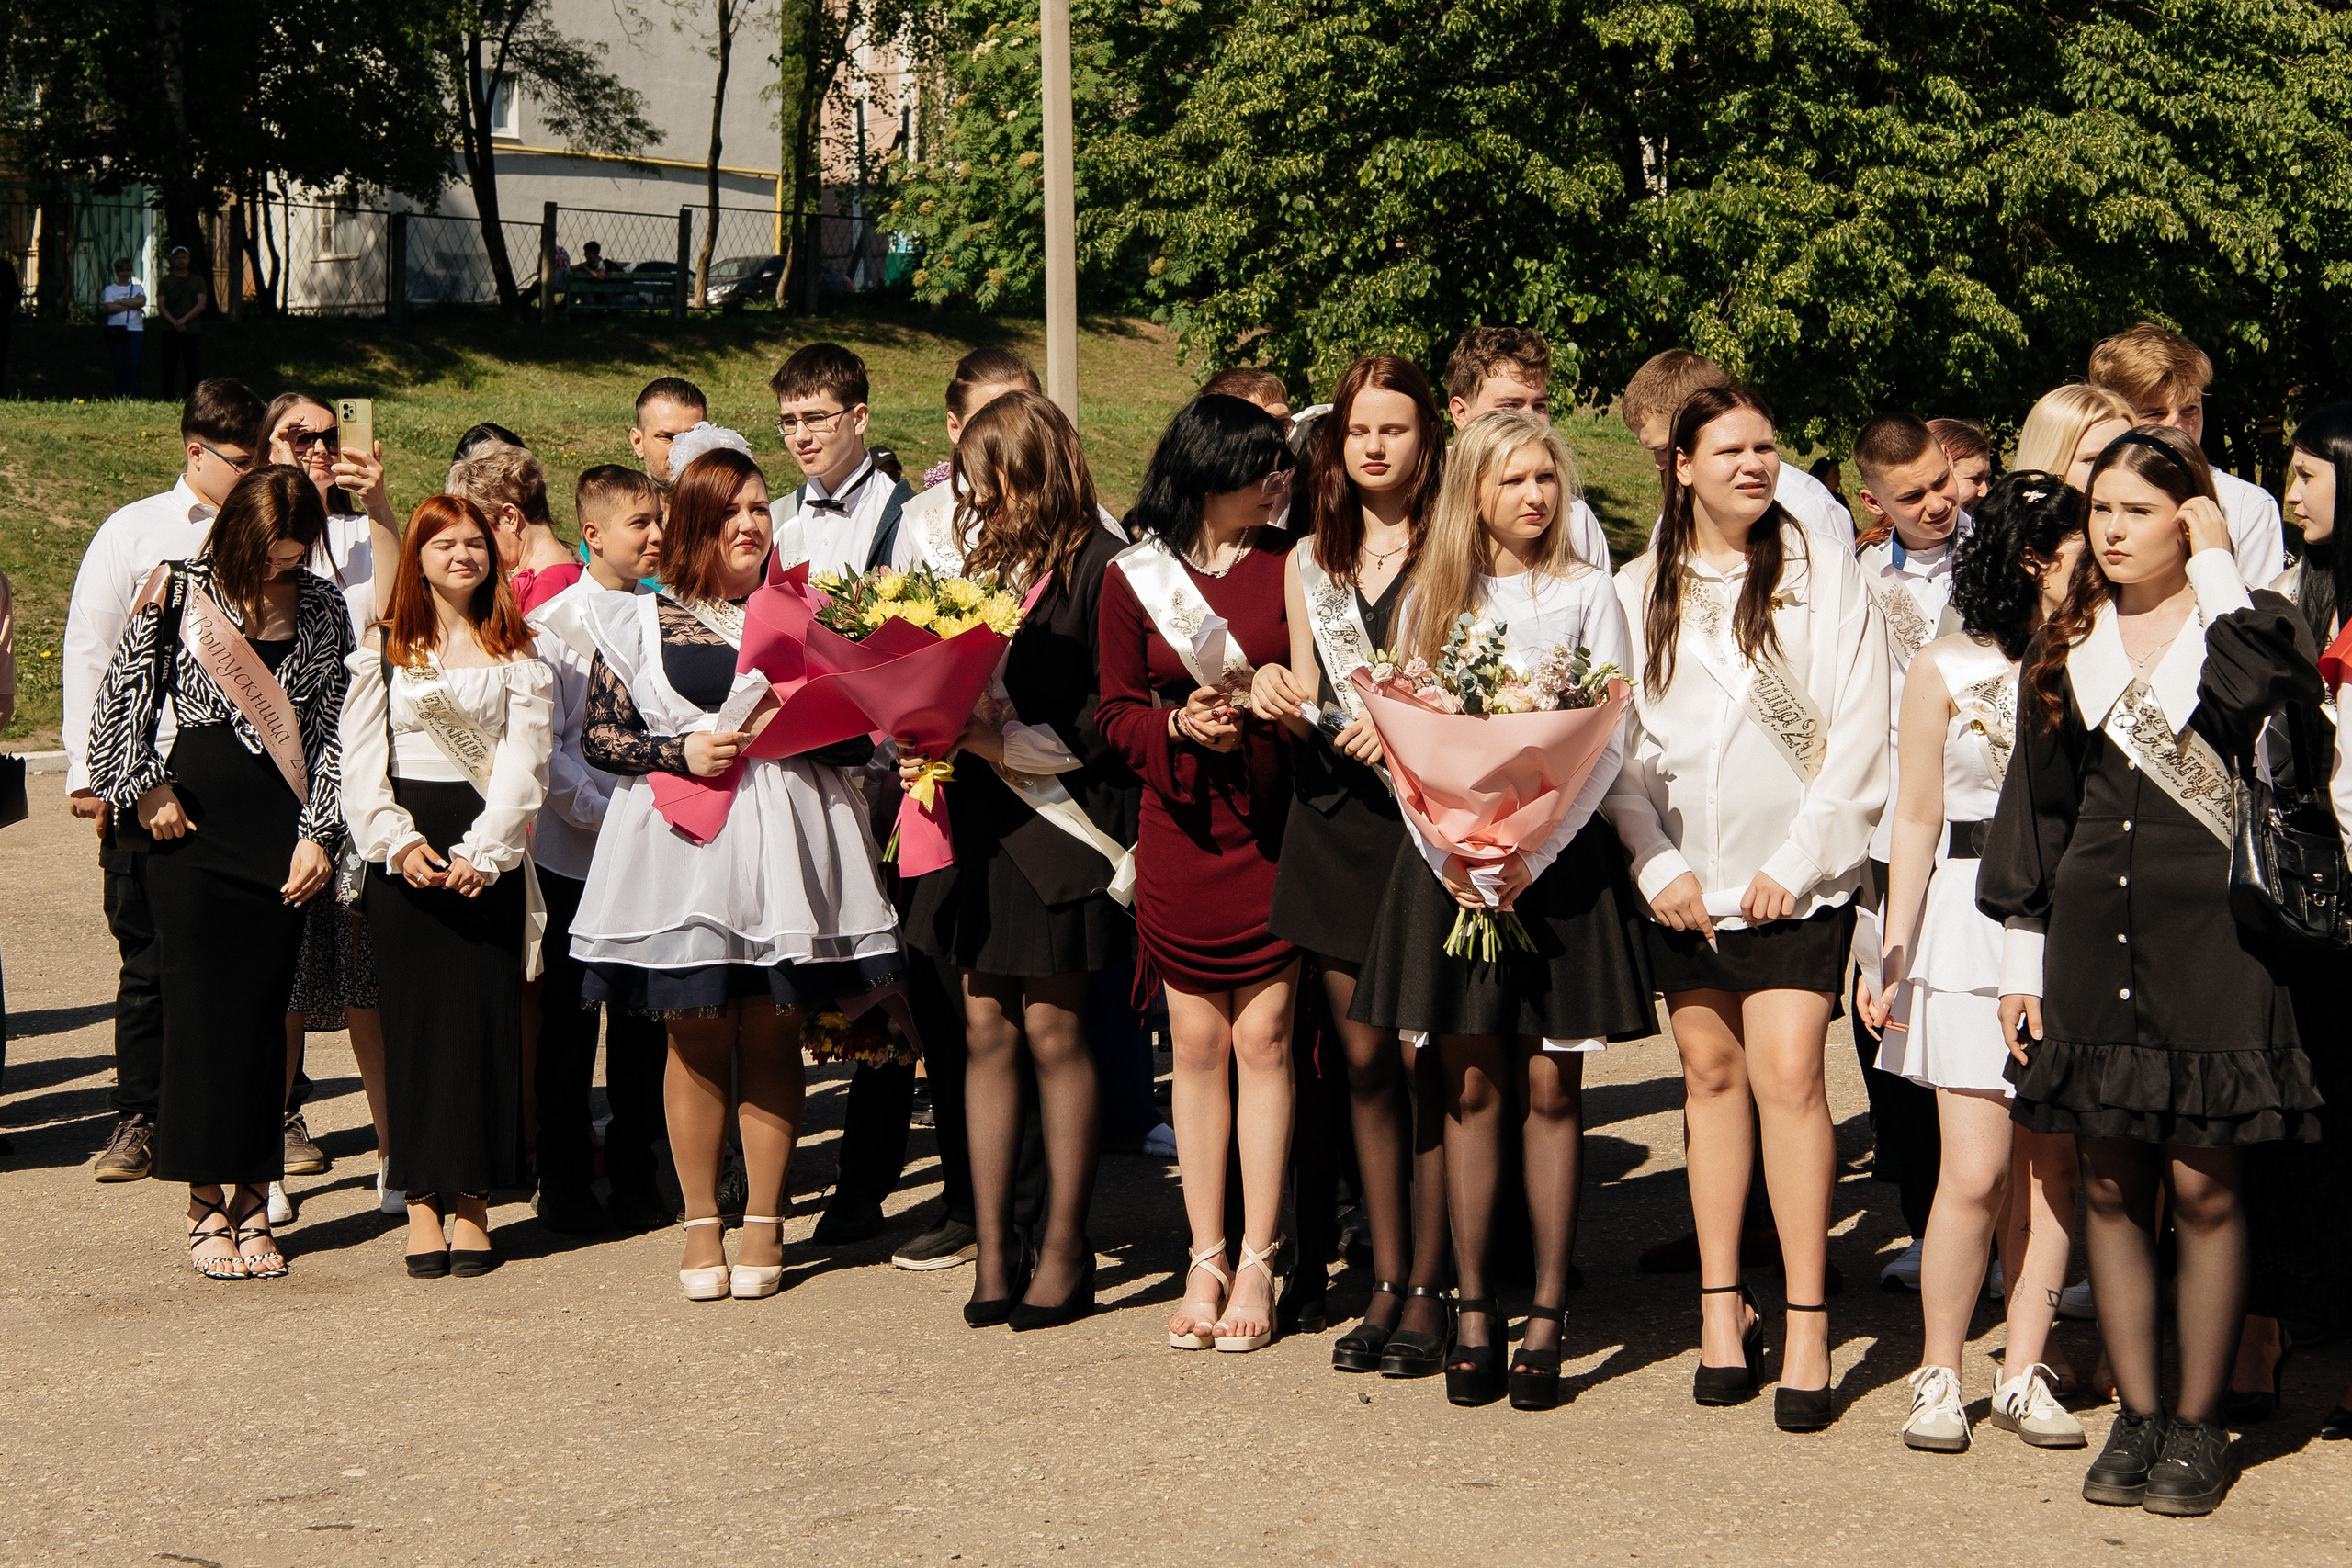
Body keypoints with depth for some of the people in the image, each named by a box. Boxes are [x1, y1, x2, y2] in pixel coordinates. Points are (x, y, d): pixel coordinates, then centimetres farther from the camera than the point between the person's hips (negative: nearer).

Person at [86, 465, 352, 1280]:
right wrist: (148, 788, -2)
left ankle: (252, 1210, 10)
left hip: (282, 841, 2)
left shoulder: (323, 611, 6)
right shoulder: (178, 596, -1)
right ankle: (207, 1211, 7)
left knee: (263, 1019, 3)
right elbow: (122, 700, 5)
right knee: (201, 1013, -1)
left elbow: (332, 730, 8)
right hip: (194, 833, -2)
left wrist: (318, 833, 1)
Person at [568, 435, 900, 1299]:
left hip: (785, 843, 1)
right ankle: (701, 1223, 11)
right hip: (681, 843, -1)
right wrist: (682, 752, -10)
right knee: (696, 1039, 1)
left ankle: (764, 1221, 11)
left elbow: (859, 736, 11)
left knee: (772, 1034, 2)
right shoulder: (639, 621, 7)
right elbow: (598, 735, 3)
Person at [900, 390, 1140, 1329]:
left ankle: (1065, 1247, 9)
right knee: (985, 1029, 7)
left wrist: (1009, 742, -16)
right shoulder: (979, 557, 12)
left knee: (1052, 1030, -1)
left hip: (1061, 823, -6)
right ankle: (993, 1246, 13)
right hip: (981, 820, 6)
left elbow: (1113, 716, -13)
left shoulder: (1098, 567, -9)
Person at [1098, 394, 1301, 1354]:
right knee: (1197, 1043, 5)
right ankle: (1205, 1262, 14)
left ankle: (1257, 1264, 7)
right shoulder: (1134, 580, 3)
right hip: (1179, 832, 1)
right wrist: (1183, 725, -13)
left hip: (1273, 830, -1)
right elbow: (1117, 712, 5)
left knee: (1263, 1037, -1)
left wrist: (1258, 710, -16)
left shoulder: (1290, 567, 1)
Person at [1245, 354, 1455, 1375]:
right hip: (1337, 821, 5)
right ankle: (1386, 1282, 14)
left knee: (1430, 1058, -5)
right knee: (1365, 1061, 6)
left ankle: (1429, 1289, 3)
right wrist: (1279, 698, -4)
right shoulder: (1309, 561, 14)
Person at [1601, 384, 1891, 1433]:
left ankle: (1807, 1322, -8)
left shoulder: (1825, 572, 0)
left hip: (1795, 877, -3)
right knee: (1711, 1075, 7)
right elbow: (1618, 745, 8)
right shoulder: (1639, 593, 8)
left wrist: (1796, 864, -9)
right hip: (1684, 879, 3)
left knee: (1785, 1074, -12)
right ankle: (1722, 1303, 15)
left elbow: (1858, 736, -3)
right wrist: (1656, 865, -4)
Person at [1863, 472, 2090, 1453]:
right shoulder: (1946, 672, 5)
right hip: (1972, 920, -2)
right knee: (1976, 1170, -6)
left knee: (2055, 1163, 2)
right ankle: (1939, 1375, 7)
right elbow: (1916, 823, 5)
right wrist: (1892, 961, 2)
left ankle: (2023, 1373, 11)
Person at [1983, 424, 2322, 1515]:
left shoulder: (2246, 623, 1)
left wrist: (2216, 569, -13)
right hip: (2092, 942, 4)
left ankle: (2197, 1424, 9)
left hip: (2210, 936, -4)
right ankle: (2134, 1415, 14)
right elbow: (2034, 807, 15)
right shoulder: (2066, 649, 12)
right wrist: (2023, 951, 10)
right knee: (2111, 1186, 5)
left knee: (2201, 1186, -1)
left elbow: (2262, 699, -24)